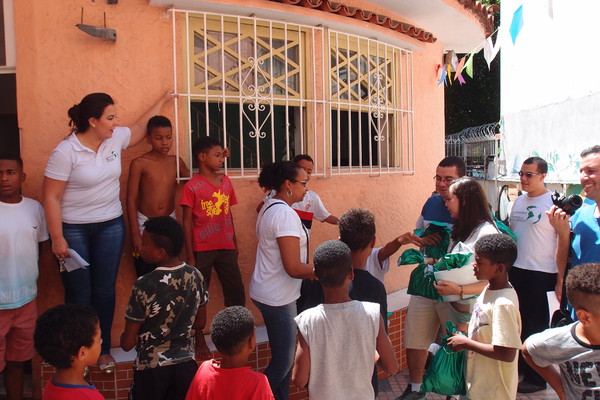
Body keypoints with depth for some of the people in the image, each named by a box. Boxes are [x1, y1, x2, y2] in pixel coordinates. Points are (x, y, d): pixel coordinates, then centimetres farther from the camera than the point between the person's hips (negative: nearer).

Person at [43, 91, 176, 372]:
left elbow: (140, 127, 20)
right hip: (73, 230, -4)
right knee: (78, 294, 5)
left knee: (105, 290, 11)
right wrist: (57, 239, -15)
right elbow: (51, 197, -14)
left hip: (111, 226, 5)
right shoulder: (65, 152, -16)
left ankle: (103, 349, 26)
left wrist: (162, 100, 27)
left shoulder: (116, 138, 0)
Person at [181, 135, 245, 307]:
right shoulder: (192, 187, -8)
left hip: (226, 248, 4)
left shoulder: (226, 181, 6)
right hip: (202, 250, -4)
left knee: (236, 293, 9)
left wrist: (234, 244, 14)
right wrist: (190, 256, -8)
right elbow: (187, 222, -6)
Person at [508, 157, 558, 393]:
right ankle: (518, 366, 34)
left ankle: (536, 378, 20)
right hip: (515, 270, 6)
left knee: (536, 326, 5)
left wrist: (561, 279, -14)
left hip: (541, 274, -6)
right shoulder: (519, 201, 9)